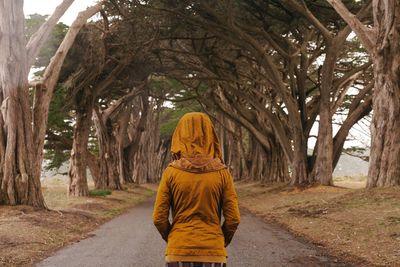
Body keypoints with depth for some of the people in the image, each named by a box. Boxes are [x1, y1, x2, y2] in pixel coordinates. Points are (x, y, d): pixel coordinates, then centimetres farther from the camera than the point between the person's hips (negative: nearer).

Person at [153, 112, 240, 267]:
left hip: (179, 252, 0)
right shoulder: (222, 172, -4)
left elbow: (159, 218, -5)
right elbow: (233, 219, -5)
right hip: (213, 253, 0)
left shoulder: (171, 172, -6)